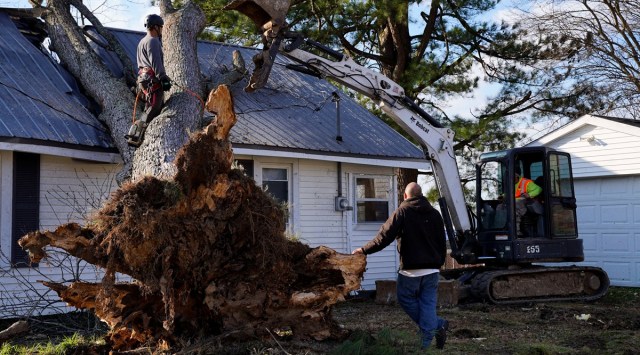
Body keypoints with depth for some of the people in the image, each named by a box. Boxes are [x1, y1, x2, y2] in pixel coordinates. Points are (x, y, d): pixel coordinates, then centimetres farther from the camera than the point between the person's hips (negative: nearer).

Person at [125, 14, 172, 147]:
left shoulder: (142, 42, 24)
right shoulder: (153, 41, -9)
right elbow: (156, 62, -19)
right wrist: (163, 78, -22)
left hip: (143, 79, 11)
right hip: (153, 81, -11)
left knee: (151, 109, 14)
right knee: (152, 111, -11)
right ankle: (135, 137, -13)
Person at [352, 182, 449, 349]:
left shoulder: (402, 212, -6)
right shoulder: (435, 213, 10)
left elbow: (385, 236, -11)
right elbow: (442, 243, 14)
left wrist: (364, 250, -3)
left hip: (410, 269, -5)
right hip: (432, 270, 5)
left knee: (406, 300, 12)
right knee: (428, 304, 5)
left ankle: (438, 325, 8)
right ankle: (426, 344, 1)